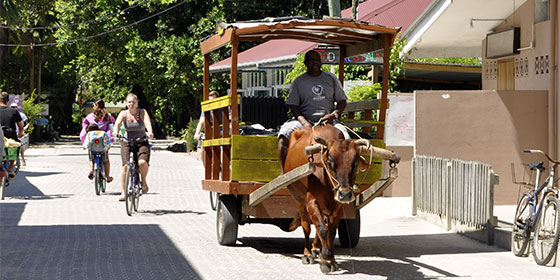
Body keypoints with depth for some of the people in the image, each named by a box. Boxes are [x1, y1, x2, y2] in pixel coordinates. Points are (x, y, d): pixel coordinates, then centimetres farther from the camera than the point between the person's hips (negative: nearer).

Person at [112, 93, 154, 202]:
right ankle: (123, 193, -9)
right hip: (127, 142, 1)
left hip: (142, 142, -1)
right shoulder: (123, 114, -2)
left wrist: (150, 132, -45)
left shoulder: (142, 113, -5)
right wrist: (115, 131, -43)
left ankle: (143, 181, 3)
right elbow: (117, 123, -21)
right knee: (125, 166, -15)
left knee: (143, 162, -26)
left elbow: (147, 122, -23)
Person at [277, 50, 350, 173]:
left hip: (328, 120, 1)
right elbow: (293, 106, 4)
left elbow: (342, 101, 14)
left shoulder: (331, 79, 14)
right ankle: (283, 173, -27)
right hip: (304, 118, -1)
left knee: (345, 139, -30)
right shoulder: (298, 82, 10)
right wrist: (304, 122, -15)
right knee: (284, 135, -30)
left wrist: (334, 115, -8)